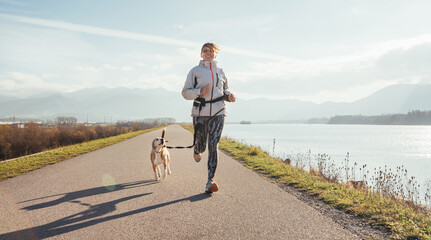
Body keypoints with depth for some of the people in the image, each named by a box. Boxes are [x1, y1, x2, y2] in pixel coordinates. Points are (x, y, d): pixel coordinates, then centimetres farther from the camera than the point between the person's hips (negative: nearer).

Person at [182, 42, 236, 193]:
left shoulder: (220, 72, 14)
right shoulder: (195, 71, 4)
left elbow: (224, 90, 27)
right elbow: (185, 92, 1)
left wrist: (229, 96, 4)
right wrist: (200, 92, -17)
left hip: (218, 112, 1)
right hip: (200, 112, -1)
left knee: (213, 144, -11)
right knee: (200, 144, 7)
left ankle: (210, 181, -10)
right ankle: (197, 151, 48)